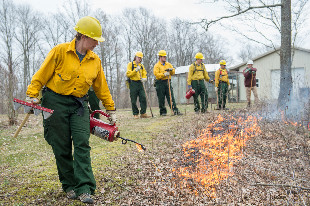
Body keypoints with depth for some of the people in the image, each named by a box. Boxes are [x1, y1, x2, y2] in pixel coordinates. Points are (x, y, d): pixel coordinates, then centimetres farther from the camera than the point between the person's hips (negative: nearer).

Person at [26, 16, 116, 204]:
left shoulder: (95, 61, 6)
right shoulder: (60, 51, -7)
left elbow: (102, 88, 14)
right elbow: (42, 75, -3)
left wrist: (111, 110, 16)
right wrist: (33, 95, -9)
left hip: (79, 105, 3)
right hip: (56, 102, -3)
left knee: (82, 144, -11)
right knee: (62, 148, 2)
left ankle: (85, 189, -12)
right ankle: (69, 185, 18)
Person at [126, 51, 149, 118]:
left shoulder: (141, 65, 19)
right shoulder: (130, 64, 4)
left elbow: (144, 74, 15)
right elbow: (128, 74, -5)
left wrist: (144, 78, -8)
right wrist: (135, 70, -17)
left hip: (140, 83, 4)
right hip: (133, 83, -4)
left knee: (143, 98, -9)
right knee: (134, 100, -1)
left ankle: (143, 113, -3)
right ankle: (135, 114, 7)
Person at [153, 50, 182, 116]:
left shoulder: (168, 64, 15)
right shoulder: (157, 65, 1)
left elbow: (173, 73, 11)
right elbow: (156, 74, -12)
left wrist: (171, 70, -10)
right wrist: (164, 74, -23)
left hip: (167, 82, 3)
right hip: (160, 84, -3)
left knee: (171, 97, -3)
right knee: (161, 99, 2)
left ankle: (175, 110, -7)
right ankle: (163, 112, 11)